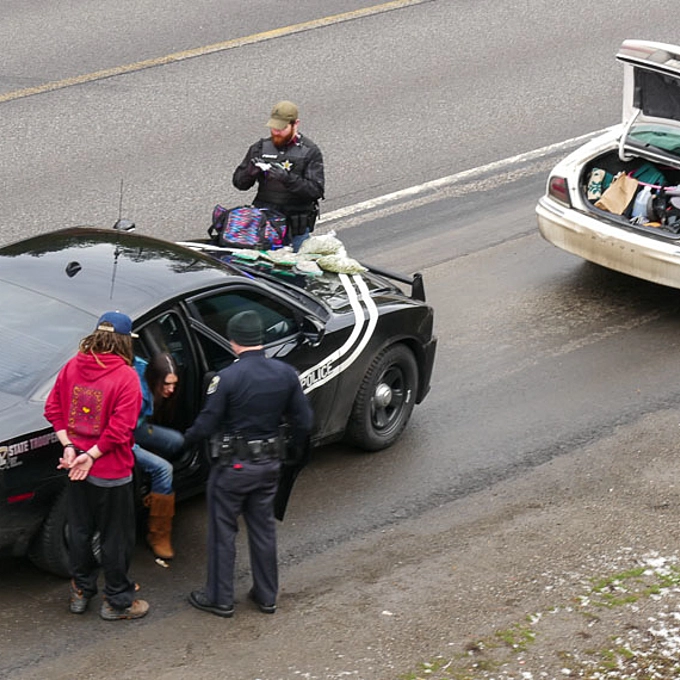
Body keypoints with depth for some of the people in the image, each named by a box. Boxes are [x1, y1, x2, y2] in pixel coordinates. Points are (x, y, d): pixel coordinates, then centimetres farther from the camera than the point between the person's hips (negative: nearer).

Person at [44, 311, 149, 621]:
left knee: (80, 531, 20)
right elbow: (121, 426, -23)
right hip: (112, 472, -6)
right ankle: (117, 601, 19)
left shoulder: (72, 367, -1)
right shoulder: (125, 376, -18)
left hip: (76, 467, 6)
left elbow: (53, 408, 1)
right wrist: (91, 456, -16)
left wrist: (68, 446, -4)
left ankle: (81, 591, 33)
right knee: (116, 537, 8)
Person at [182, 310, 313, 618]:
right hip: (269, 465, 5)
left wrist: (187, 439, 3)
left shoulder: (227, 378, -21)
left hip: (233, 466, -5)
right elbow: (303, 422, 0)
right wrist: (293, 445, 19)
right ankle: (266, 595, 27)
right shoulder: (286, 373, -5)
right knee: (263, 528, 18)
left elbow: (206, 424, -17)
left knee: (223, 531, 9)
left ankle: (219, 598, 17)